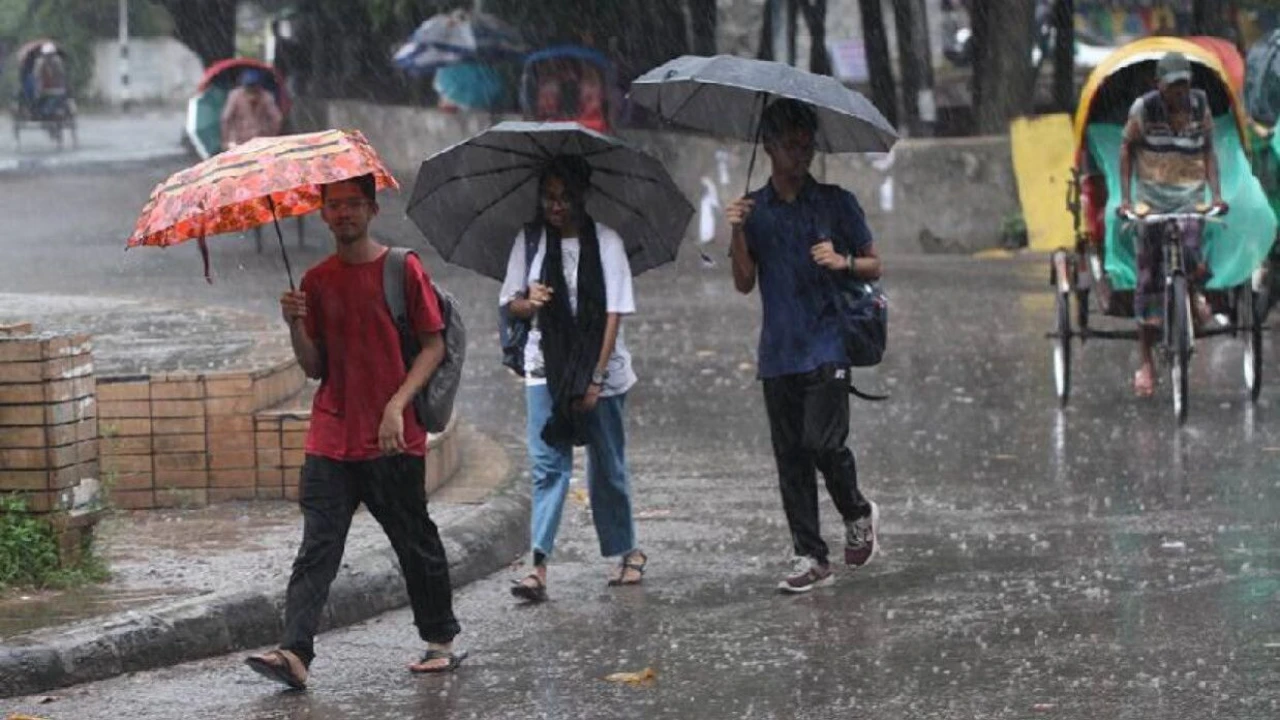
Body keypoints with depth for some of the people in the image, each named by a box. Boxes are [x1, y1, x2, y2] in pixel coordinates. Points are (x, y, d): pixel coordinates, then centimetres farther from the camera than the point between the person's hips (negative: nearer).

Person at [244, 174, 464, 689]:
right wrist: (296, 327, -9)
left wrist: (397, 404, -14)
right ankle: (295, 652, -17)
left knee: (415, 542, 7)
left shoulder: (402, 269, -2)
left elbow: (434, 346, -3)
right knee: (317, 548, -7)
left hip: (393, 440, -3)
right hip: (332, 436, 3)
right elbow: (315, 367, 11)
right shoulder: (318, 280, 10)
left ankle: (441, 642, 23)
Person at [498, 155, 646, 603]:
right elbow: (511, 303, 11)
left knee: (608, 467, 8)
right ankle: (539, 567, -17)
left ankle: (628, 552, 27)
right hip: (545, 368, 2)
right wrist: (529, 303, -14)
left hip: (599, 369, -1)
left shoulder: (605, 242, -5)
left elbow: (613, 314, -8)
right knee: (547, 464, -10)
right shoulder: (529, 242, 4)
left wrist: (595, 377, -15)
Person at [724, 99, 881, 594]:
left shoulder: (836, 203, 4)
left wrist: (843, 262, -13)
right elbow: (744, 283, 4)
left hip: (827, 345, -3)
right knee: (790, 457, 3)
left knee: (823, 442, -15)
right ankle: (810, 558, 8)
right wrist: (738, 232, -10)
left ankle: (858, 515, 13)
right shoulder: (753, 210, 10)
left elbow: (873, 268, 8)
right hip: (778, 353, 3)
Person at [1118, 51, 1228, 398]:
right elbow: (1127, 149, 2)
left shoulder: (1200, 106, -1)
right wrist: (1125, 197, -5)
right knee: (1149, 279, 0)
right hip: (1153, 194, -1)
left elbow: (1208, 150, 6)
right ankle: (1146, 361, 7)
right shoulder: (1144, 109, -7)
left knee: (1189, 253, -26)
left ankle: (1194, 292, 11)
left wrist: (1216, 193, -4)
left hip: (1190, 194, 1)